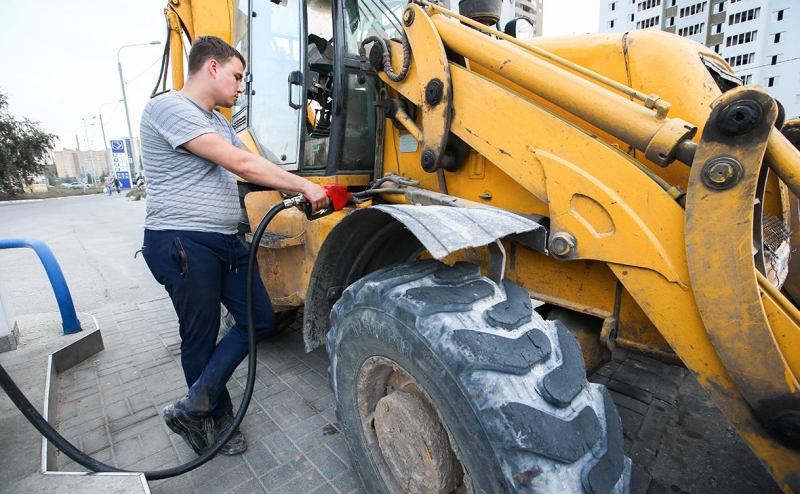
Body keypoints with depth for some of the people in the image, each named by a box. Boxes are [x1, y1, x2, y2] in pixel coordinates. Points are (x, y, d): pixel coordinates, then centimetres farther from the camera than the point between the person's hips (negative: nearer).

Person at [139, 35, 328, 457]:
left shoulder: (218, 123, 20)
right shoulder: (168, 108, -10)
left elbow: (250, 170, 13)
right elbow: (241, 162, -20)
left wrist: (304, 193, 3)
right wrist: (304, 186, -14)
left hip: (225, 241, 9)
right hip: (183, 243, -9)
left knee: (259, 320, 7)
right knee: (202, 338, 5)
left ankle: (193, 408, 18)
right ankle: (218, 419, 27)